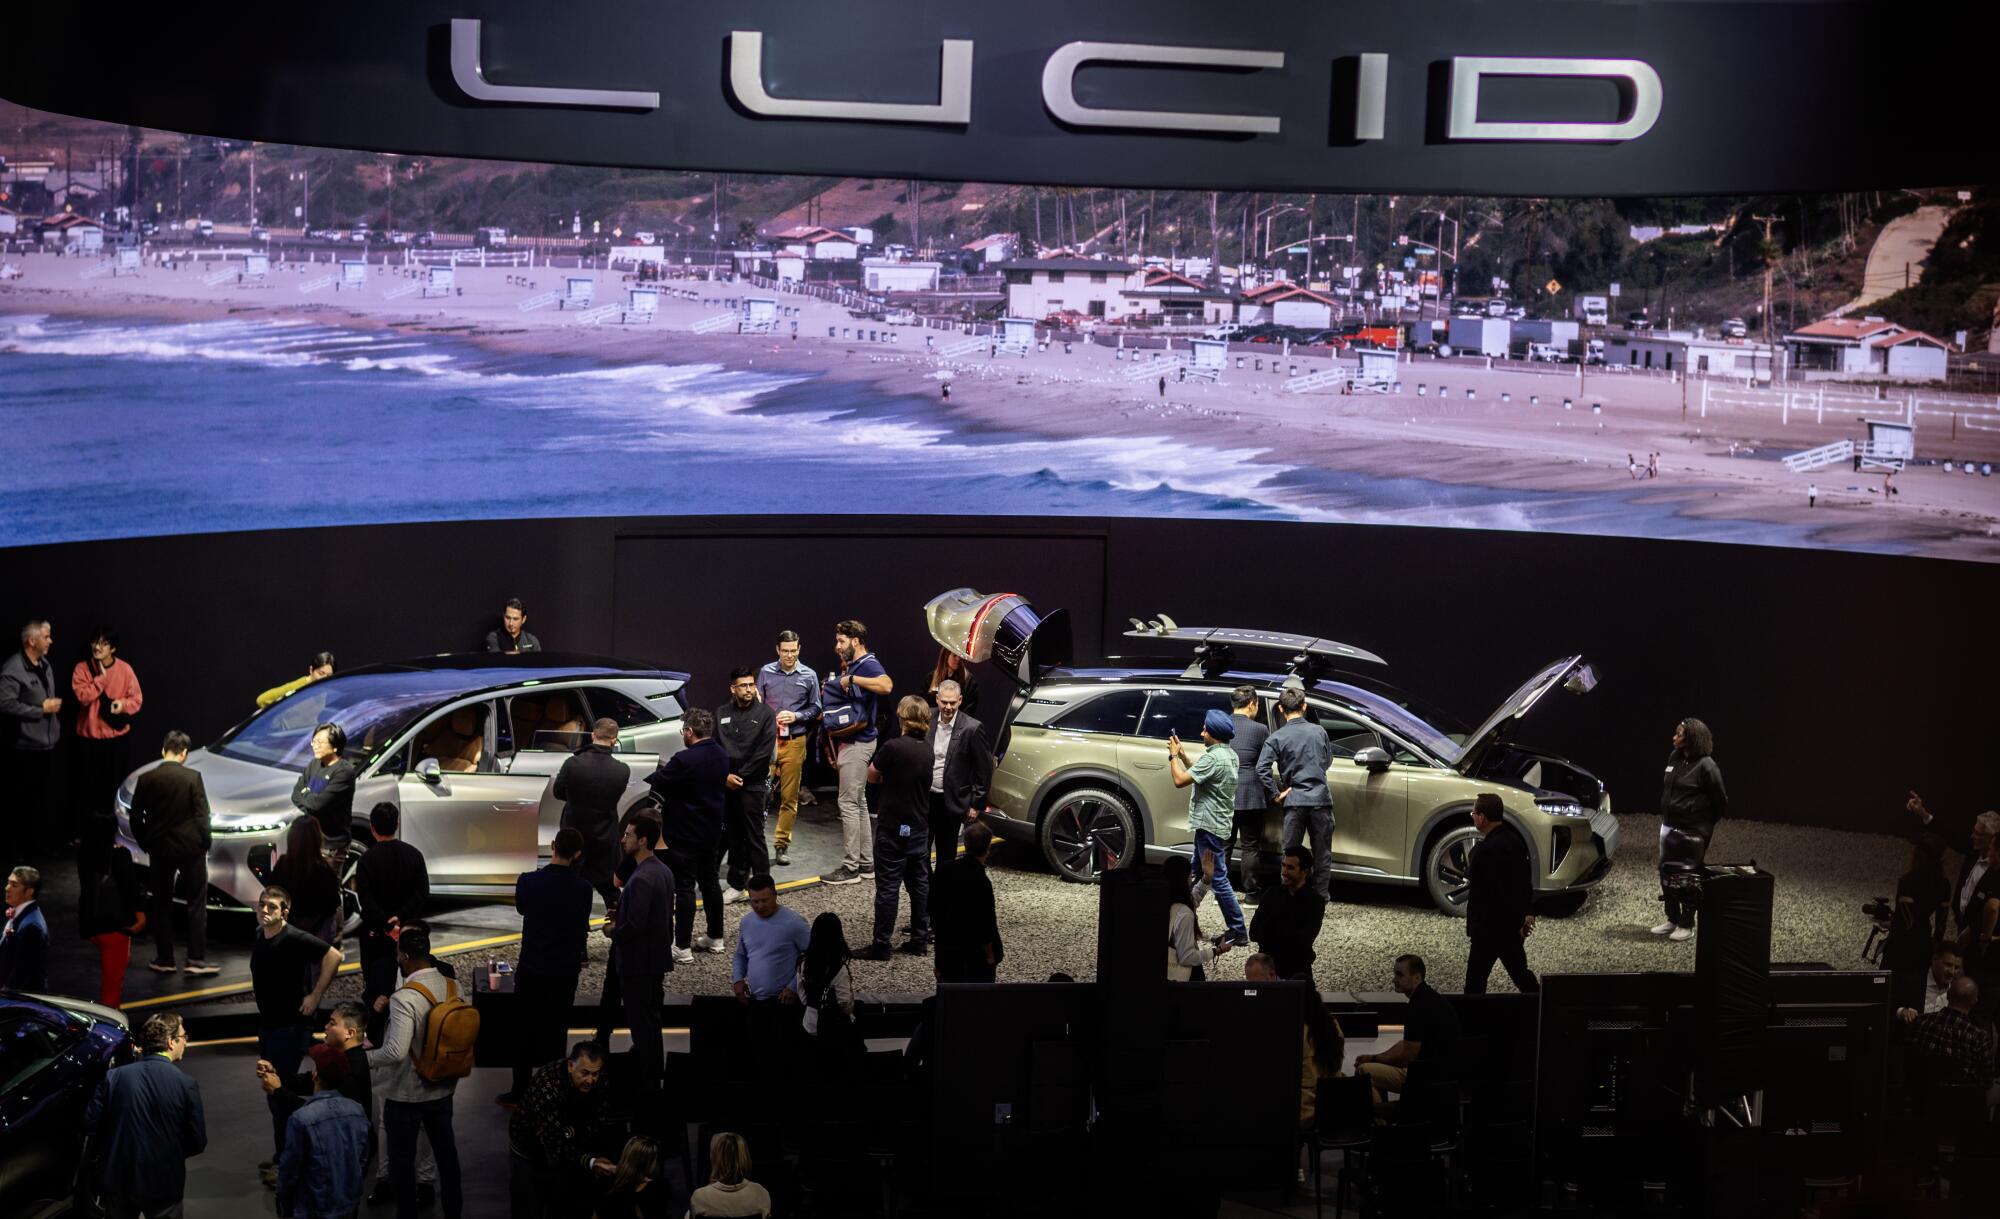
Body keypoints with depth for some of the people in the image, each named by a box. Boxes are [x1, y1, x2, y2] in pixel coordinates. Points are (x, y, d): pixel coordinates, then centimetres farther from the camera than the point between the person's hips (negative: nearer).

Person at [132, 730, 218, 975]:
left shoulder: (146, 779, -2)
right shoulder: (192, 777, -10)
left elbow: (135, 817, 3)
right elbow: (201, 814, -10)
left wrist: (146, 844, 14)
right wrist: (206, 843, 2)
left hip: (159, 849, 3)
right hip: (190, 846, -2)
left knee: (162, 905, 11)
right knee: (197, 904, 4)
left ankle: (164, 960, 13)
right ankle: (196, 959, 1)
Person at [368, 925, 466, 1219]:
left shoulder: (404, 998, -27)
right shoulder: (454, 988, -7)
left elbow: (396, 1051, -32)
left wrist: (365, 1059, -16)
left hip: (405, 1095, -6)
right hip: (443, 1088, 6)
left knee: (402, 1160, 12)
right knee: (445, 1150, 21)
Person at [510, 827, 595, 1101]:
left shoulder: (528, 881, -13)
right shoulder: (582, 888, -11)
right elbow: (583, 929, 3)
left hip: (531, 968, -1)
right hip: (566, 970, 1)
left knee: (525, 1030, 10)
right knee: (556, 1032, 11)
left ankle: (520, 1092, 14)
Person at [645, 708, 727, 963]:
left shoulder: (685, 760, -25)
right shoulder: (722, 756, 2)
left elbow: (654, 784, -19)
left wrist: (663, 770, 3)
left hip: (685, 834, -8)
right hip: (711, 830, 8)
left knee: (684, 887, -2)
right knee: (709, 881, 19)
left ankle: (683, 947, 1)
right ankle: (715, 937, 29)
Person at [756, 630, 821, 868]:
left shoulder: (809, 676, 4)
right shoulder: (766, 672, 4)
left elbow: (815, 708, 9)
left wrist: (796, 716, -7)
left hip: (794, 742, 1)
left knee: (789, 796, 4)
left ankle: (782, 845, 13)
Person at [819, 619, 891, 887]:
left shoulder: (868, 665, -15)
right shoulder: (851, 666, 15)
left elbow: (886, 685, -37)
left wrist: (852, 679, -30)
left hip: (858, 743, -10)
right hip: (849, 742, 10)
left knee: (849, 804, -8)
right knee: (858, 804, 13)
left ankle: (850, 868, -4)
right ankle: (866, 864, 19)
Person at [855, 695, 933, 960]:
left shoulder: (894, 747, -18)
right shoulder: (927, 751, 3)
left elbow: (872, 776, -7)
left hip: (893, 829, -7)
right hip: (920, 827, 7)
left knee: (888, 887, -3)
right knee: (919, 884, 13)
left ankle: (881, 946, 0)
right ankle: (920, 940, 19)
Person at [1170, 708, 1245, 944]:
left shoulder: (1213, 758, -21)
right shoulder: (1230, 755, 11)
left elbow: (1180, 780, -23)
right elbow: (1199, 776, 19)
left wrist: (1173, 755, -9)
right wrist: (1183, 755, 14)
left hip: (1210, 827, -11)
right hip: (1220, 824, 11)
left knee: (1218, 879, -7)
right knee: (1197, 874, 18)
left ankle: (1238, 931, -4)